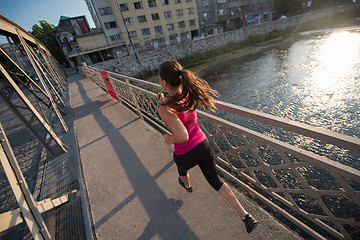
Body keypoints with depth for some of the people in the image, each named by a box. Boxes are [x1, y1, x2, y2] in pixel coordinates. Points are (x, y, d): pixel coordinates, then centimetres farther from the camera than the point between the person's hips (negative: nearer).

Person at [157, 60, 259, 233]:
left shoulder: (164, 108, -30)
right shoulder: (189, 94, -9)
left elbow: (182, 136, -37)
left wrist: (169, 139, -17)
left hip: (185, 155, -4)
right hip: (203, 146, 4)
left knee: (182, 169, 35)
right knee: (216, 182, 23)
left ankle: (187, 185, 70)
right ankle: (245, 216, 25)